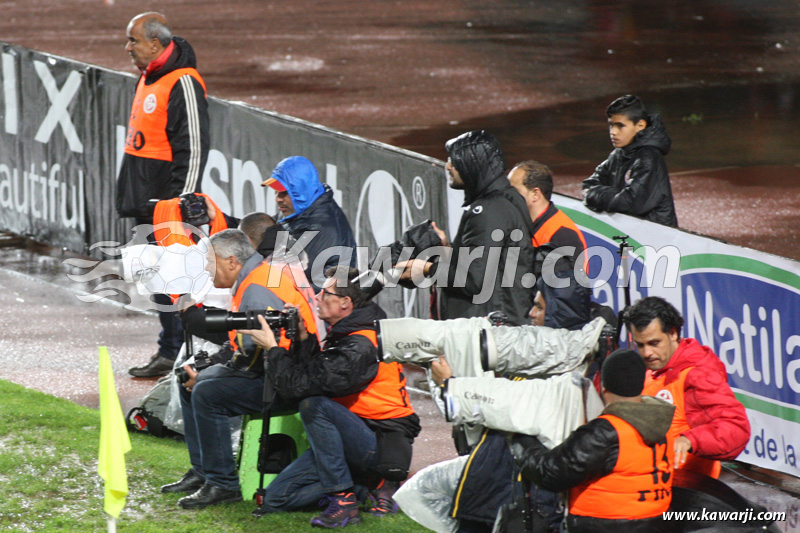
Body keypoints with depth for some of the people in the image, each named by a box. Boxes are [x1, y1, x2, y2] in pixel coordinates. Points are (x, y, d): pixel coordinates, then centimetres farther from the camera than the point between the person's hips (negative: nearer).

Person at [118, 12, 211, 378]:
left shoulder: (183, 84, -15)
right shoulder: (148, 80, 16)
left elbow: (193, 148, -18)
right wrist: (129, 196, 23)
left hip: (168, 202, -10)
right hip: (149, 201, 10)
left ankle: (174, 355, -7)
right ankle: (169, 353, 16)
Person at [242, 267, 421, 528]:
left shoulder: (360, 348, -22)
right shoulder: (344, 335, 10)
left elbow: (296, 387, -24)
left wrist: (272, 347, -11)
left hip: (383, 445, -9)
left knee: (313, 405, -31)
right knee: (276, 498, 0)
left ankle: (343, 499, -22)